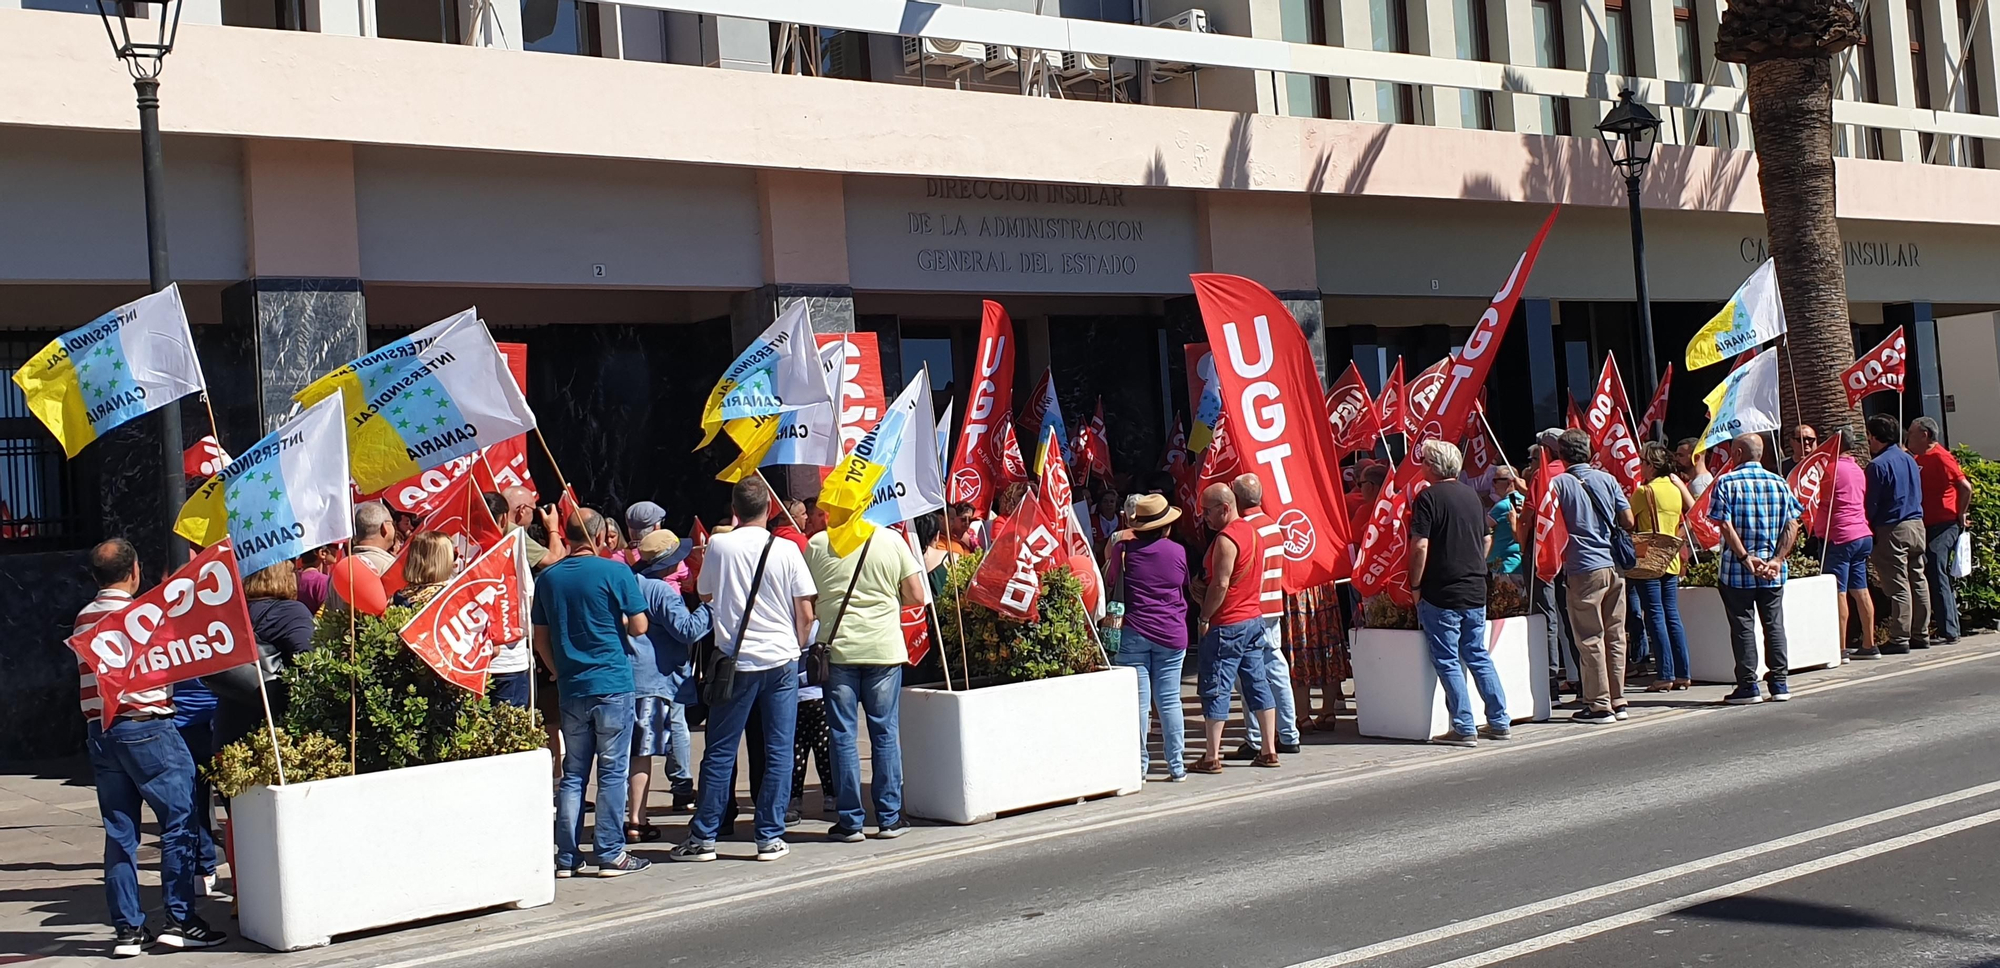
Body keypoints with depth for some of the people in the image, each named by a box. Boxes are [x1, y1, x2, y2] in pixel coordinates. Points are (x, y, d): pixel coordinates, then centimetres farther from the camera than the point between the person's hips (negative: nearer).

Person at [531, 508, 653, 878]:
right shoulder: (615, 572, -7)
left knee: (573, 773, 9)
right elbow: (639, 626, -7)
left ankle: (567, 857, 9)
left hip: (570, 688, 4)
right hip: (612, 684, -4)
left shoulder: (547, 578, 6)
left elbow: (541, 638, 11)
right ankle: (611, 855, 2)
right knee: (612, 771, 1)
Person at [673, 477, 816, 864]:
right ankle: (770, 836, 6)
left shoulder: (719, 545, -3)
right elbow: (805, 613, -1)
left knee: (720, 752, 6)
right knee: (778, 752, 6)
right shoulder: (786, 550, -3)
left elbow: (704, 594, 13)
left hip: (736, 660, 0)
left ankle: (703, 836, 9)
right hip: (781, 659, 0)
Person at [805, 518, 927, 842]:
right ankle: (889, 819, 12)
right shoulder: (891, 540, -1)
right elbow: (916, 596, 0)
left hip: (837, 648, 0)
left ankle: (850, 821, 6)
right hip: (884, 648, 1)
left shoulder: (817, 545, -2)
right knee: (886, 733, 9)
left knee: (843, 735, 5)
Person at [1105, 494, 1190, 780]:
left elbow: (1110, 580, 8)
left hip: (1133, 631, -1)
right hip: (1172, 633, 1)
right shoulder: (1177, 551, 0)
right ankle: (1177, 766, 7)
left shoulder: (1124, 547, -4)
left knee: (1138, 701, 1)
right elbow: (1186, 587, 12)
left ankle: (1138, 765, 3)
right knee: (1169, 700, 5)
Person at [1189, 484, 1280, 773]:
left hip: (1228, 624, -9)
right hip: (1254, 618, 9)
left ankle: (1212, 757, -3)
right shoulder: (1250, 530, 11)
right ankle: (1269, 751, 12)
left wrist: (1204, 618, -12)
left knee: (1216, 689, -4)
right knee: (1258, 683, 11)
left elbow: (1221, 584, -21)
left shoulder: (1226, 539, -17)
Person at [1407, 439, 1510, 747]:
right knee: (1478, 655, 15)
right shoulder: (1472, 495, 10)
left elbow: (1420, 547, -17)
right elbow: (1487, 539, 19)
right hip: (1476, 591, 7)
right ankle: (1500, 722, 16)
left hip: (1440, 594, -7)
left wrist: (1415, 586, -8)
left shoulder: (1429, 497, -11)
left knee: (1447, 661, 1)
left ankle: (1464, 728, 1)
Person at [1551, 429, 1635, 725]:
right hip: (1615, 566, 5)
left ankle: (1599, 706, 0)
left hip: (1584, 569, -5)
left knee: (1591, 639, 0)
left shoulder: (1559, 483, -5)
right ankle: (1617, 701, 16)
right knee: (1615, 636, 10)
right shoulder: (1607, 479, 7)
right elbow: (1628, 521, 7)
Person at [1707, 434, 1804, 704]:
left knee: (1743, 626, 2)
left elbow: (1725, 525, -14)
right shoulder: (1779, 483, 5)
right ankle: (1780, 684, 12)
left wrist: (1745, 557, -13)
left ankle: (1748, 686, 3)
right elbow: (1792, 526, -1)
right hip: (1773, 572, 3)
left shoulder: (1727, 482, -6)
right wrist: (1778, 559, -5)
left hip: (1737, 571, -3)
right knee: (1774, 624, 10)